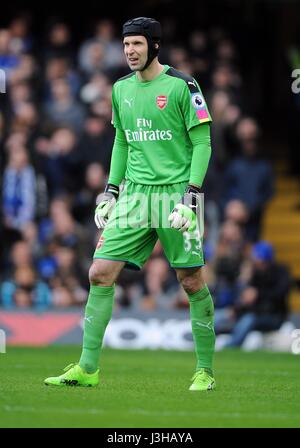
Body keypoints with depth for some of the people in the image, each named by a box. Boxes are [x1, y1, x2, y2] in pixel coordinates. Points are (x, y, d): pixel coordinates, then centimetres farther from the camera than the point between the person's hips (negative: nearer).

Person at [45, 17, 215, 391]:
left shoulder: (182, 85, -5)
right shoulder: (121, 89, 12)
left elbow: (202, 143, -6)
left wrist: (190, 197, -13)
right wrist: (110, 191, 15)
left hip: (174, 193, -5)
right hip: (134, 193, 5)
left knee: (191, 282, -3)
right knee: (100, 273, -4)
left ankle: (205, 370, 10)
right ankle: (88, 368, 2)